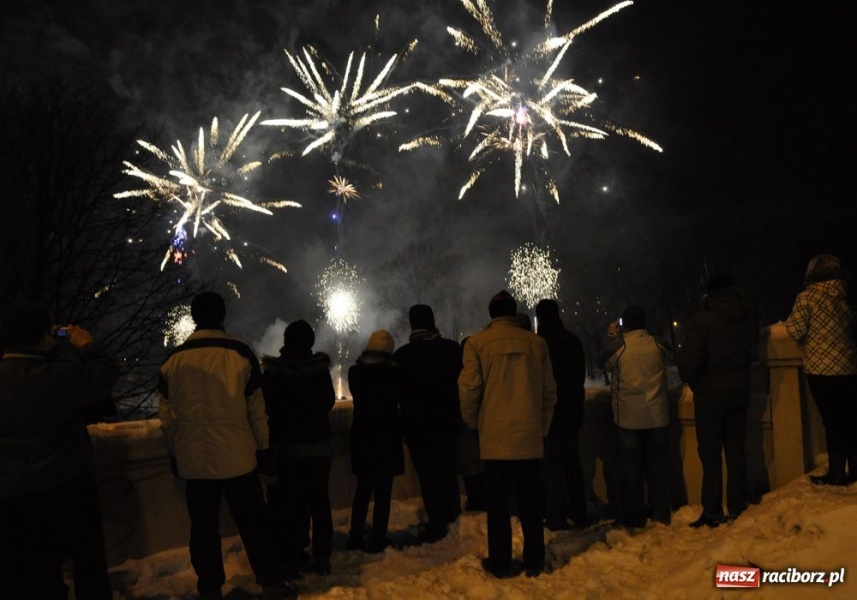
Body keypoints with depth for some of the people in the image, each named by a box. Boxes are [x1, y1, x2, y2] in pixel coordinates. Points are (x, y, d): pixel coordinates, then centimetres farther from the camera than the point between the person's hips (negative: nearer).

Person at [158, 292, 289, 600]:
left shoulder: (174, 360, -1)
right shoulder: (240, 353, -8)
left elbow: (167, 415, 6)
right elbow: (256, 407, -3)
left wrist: (175, 452, 19)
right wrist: (262, 445, 10)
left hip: (194, 460, 2)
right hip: (237, 456, -2)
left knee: (203, 526, 13)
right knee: (253, 523, 10)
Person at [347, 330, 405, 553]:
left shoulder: (355, 371, -7)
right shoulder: (392, 372, -16)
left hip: (362, 436, 3)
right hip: (387, 436, -3)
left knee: (362, 489, 18)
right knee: (383, 492, 7)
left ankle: (355, 539, 23)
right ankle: (377, 541, 8)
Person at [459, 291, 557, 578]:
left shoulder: (477, 343, -5)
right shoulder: (536, 342, 2)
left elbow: (469, 389, -8)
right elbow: (549, 390, 5)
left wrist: (472, 422, 9)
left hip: (495, 436, -2)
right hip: (530, 436, 2)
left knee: (498, 503, 9)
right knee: (530, 501, 13)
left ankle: (500, 563, 16)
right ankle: (534, 561, 21)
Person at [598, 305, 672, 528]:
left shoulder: (617, 346, -13)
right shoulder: (658, 344, -4)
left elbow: (603, 363, 6)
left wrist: (613, 337, 16)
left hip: (629, 417, -3)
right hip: (657, 416, 3)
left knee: (631, 467, 7)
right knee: (657, 463, 14)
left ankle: (634, 516, 13)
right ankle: (661, 512, 21)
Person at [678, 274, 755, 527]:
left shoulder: (702, 320, -14)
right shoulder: (745, 319, 4)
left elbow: (688, 361, -18)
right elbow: (750, 353, 12)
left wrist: (690, 380, 2)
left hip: (710, 393, -5)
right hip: (739, 392, 6)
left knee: (710, 453, 1)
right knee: (735, 450, 12)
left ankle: (712, 511, 3)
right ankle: (737, 507, 17)